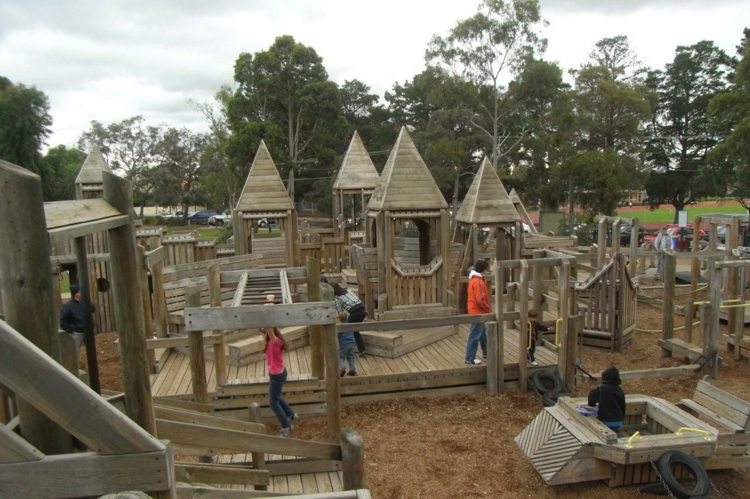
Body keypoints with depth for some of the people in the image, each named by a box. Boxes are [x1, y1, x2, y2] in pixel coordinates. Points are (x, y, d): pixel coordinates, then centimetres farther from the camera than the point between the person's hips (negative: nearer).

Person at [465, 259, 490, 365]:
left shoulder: (475, 278, 9)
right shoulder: (477, 281, -24)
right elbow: (480, 300, -26)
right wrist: (488, 309, -13)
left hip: (479, 311, 10)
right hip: (477, 311, -10)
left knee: (482, 332, 22)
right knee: (475, 335, -3)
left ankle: (486, 352, 37)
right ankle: (469, 358, 3)